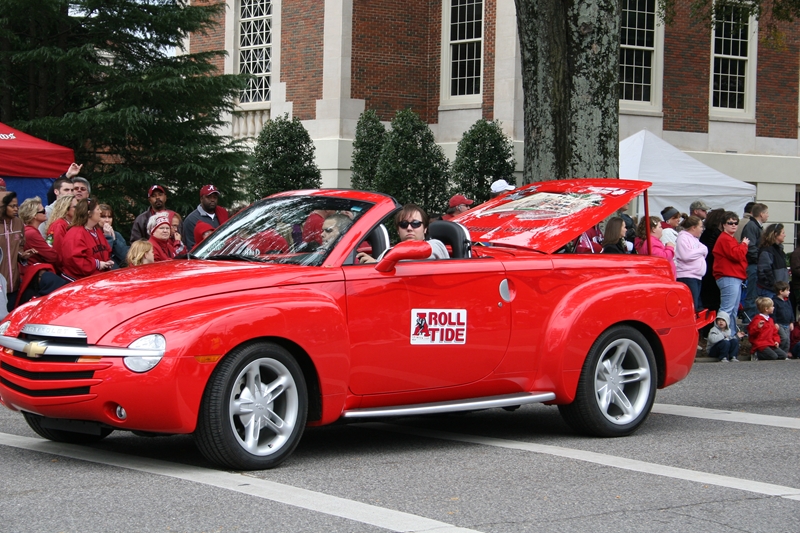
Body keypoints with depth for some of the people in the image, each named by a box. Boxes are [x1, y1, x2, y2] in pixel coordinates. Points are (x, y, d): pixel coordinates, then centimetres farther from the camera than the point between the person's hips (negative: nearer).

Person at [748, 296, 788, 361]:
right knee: (773, 356, -26)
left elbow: (774, 332, 27)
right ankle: (757, 355, -5)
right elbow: (751, 332, -17)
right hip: (760, 346, -9)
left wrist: (776, 341, 10)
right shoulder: (757, 319, -10)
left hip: (771, 345, 9)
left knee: (783, 355, -1)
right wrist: (758, 327, -35)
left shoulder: (770, 319, 19)